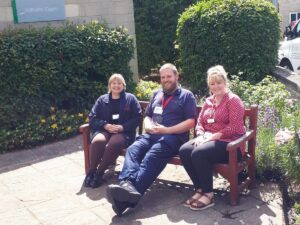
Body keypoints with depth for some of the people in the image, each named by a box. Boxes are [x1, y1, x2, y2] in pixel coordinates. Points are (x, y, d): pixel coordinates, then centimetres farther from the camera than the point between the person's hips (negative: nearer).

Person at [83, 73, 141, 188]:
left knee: (114, 144, -37)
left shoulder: (130, 98, 11)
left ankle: (99, 172, -22)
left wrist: (123, 127, -13)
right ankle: (92, 171, -18)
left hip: (124, 132, -2)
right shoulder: (102, 99, 17)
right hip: (104, 130, 2)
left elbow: (137, 117, 3)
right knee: (97, 141, -34)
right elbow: (92, 117, 10)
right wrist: (105, 125, -10)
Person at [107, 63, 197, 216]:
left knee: (151, 156, -36)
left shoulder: (186, 96, 10)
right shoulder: (157, 94, 29)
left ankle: (130, 195, -55)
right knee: (133, 149, -29)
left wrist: (167, 130, -12)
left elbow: (191, 122, -1)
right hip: (151, 135, 6)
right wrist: (148, 125, 4)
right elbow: (147, 116, 30)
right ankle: (128, 184, -55)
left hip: (173, 137, -5)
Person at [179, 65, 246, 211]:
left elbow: (234, 127, -14)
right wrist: (201, 136, -7)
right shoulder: (208, 101, 19)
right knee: (184, 150, -21)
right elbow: (199, 122, 16)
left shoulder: (233, 100, -3)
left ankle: (208, 194, -18)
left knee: (199, 153, -32)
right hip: (208, 139, 7)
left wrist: (213, 136, -19)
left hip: (228, 142, -7)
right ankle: (199, 189, -12)